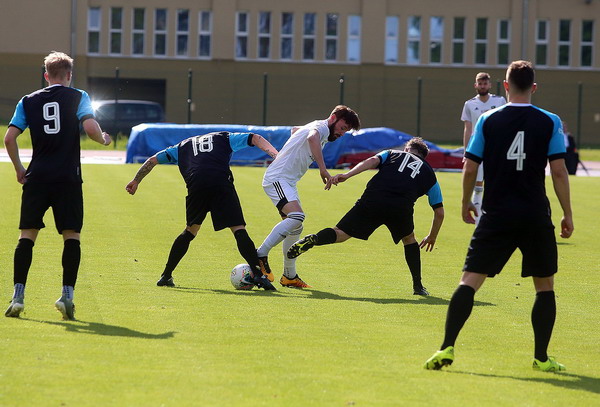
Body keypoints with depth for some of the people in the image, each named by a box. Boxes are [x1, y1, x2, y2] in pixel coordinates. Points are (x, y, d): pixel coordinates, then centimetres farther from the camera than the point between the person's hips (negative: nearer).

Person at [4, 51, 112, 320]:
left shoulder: (28, 101, 9)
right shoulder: (77, 97, 2)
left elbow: (9, 138, 3)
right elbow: (90, 128, -12)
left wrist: (18, 168, 14)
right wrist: (104, 139, 10)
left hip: (37, 177, 2)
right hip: (68, 177, -2)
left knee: (27, 235, 5)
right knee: (72, 235, 4)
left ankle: (18, 296, -3)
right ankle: (67, 294, -8)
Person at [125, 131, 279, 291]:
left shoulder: (183, 146, 36)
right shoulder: (223, 138, 31)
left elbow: (153, 160, 38)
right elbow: (255, 138, 21)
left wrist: (136, 181, 47)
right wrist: (277, 156, 14)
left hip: (196, 186, 2)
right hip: (222, 182, -2)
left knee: (190, 231, 21)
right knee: (238, 229, -2)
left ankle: (166, 275, 23)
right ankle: (257, 274, -15)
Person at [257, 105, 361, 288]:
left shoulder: (316, 127, 22)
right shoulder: (322, 127, -10)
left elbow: (296, 130, 43)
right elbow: (312, 138, -35)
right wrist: (323, 169, -40)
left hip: (287, 182, 11)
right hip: (277, 178, -11)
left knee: (295, 228, 13)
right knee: (297, 216, -29)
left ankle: (289, 276, 20)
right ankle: (260, 255, -29)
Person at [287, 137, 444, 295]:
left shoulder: (391, 154, 31)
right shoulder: (429, 174, 31)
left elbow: (372, 161, 7)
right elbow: (439, 212, 31)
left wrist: (347, 175, -5)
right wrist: (432, 238, 45)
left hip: (371, 199, 0)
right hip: (401, 208, 0)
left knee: (341, 234, 4)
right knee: (409, 239, 30)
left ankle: (314, 240, -27)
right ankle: (418, 286, 27)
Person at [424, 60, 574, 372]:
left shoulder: (488, 120, 0)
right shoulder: (550, 122, -1)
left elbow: (470, 168, 2)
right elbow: (558, 171, -3)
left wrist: (465, 203, 18)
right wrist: (567, 214, 5)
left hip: (496, 216, 0)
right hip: (536, 216, 0)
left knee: (470, 280, 0)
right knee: (544, 285, 14)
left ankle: (447, 348, -11)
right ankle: (541, 357, 13)